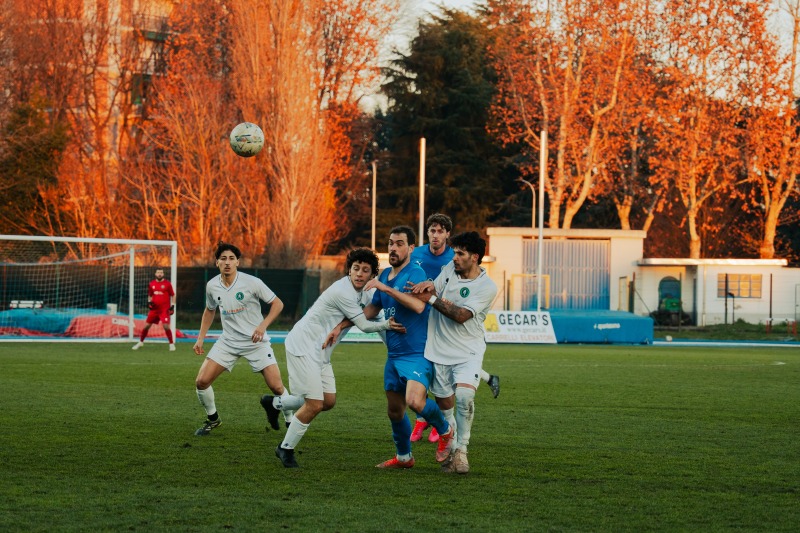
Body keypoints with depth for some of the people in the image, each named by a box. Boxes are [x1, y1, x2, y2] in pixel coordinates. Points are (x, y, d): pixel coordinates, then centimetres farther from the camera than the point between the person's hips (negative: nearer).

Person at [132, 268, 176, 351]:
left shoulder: (167, 283, -3)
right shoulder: (152, 284, 8)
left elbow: (173, 295, 4)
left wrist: (172, 305, -5)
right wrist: (149, 302, 2)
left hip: (165, 309, -4)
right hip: (154, 309, 4)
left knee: (166, 326, -14)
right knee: (146, 325, 4)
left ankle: (172, 344, 0)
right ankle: (140, 342, 20)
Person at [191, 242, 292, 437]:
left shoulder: (252, 282, -14)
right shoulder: (212, 286, -1)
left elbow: (277, 303, -7)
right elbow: (209, 311, 18)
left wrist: (263, 325, -20)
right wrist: (200, 338, 12)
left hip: (256, 341, -3)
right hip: (228, 342, 3)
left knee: (276, 386, -12)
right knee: (201, 381, -8)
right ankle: (212, 419, 16)